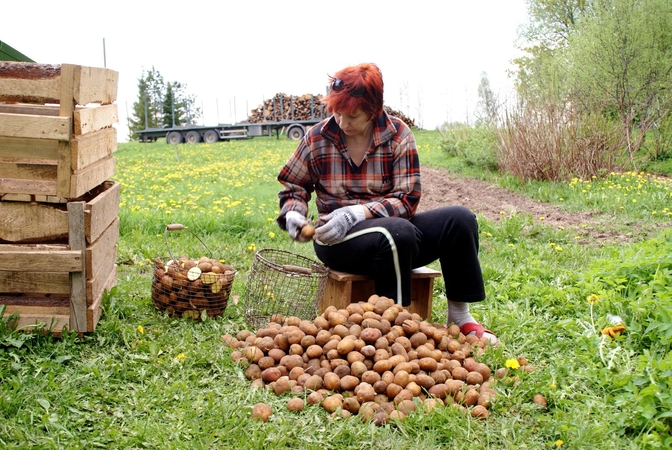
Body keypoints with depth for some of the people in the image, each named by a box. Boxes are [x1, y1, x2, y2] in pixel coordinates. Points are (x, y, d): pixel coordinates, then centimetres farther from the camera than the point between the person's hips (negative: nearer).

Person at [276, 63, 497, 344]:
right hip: (338, 239, -2)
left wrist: (357, 212, -23)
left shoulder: (398, 135, -4)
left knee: (459, 219, -22)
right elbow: (294, 185, 13)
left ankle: (459, 315, -11)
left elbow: (407, 199, -10)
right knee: (399, 232, -36)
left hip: (395, 231, 3)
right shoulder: (318, 139, -2)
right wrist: (293, 213, -10)